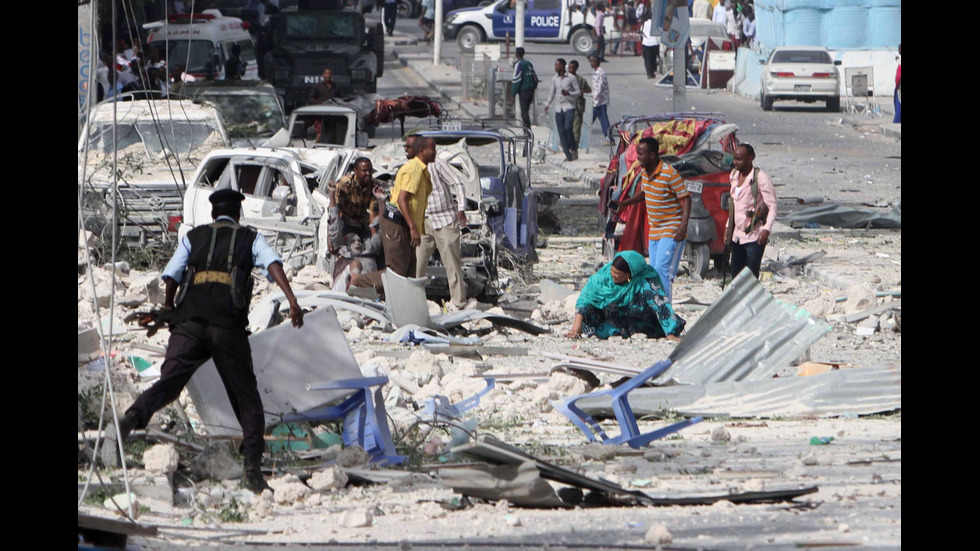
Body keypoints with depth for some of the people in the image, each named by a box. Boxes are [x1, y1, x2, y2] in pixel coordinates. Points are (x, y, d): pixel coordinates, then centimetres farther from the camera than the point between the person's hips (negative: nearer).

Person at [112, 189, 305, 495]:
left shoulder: (193, 237, 20)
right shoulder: (250, 238, 17)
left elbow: (171, 276, 9)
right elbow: (272, 263, -2)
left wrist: (169, 308, 27)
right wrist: (292, 300, -12)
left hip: (189, 321, 1)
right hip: (229, 325, -1)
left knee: (169, 380, -9)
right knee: (245, 394, 8)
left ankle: (135, 415, -39)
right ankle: (252, 467, -1)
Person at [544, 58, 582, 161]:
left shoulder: (571, 78, -5)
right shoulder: (554, 79, 10)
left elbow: (578, 92, -2)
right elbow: (552, 93, 20)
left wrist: (568, 93, -19)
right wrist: (547, 104, 11)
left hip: (569, 107, -5)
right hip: (559, 108, 5)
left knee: (568, 128, -20)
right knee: (561, 132, -1)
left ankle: (574, 149, -2)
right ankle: (568, 155, 3)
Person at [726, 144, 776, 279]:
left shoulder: (761, 178, -13)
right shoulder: (734, 175, 10)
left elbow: (772, 206, -15)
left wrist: (767, 229, -28)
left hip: (754, 237, -8)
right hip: (737, 235, 8)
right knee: (736, 274, 9)